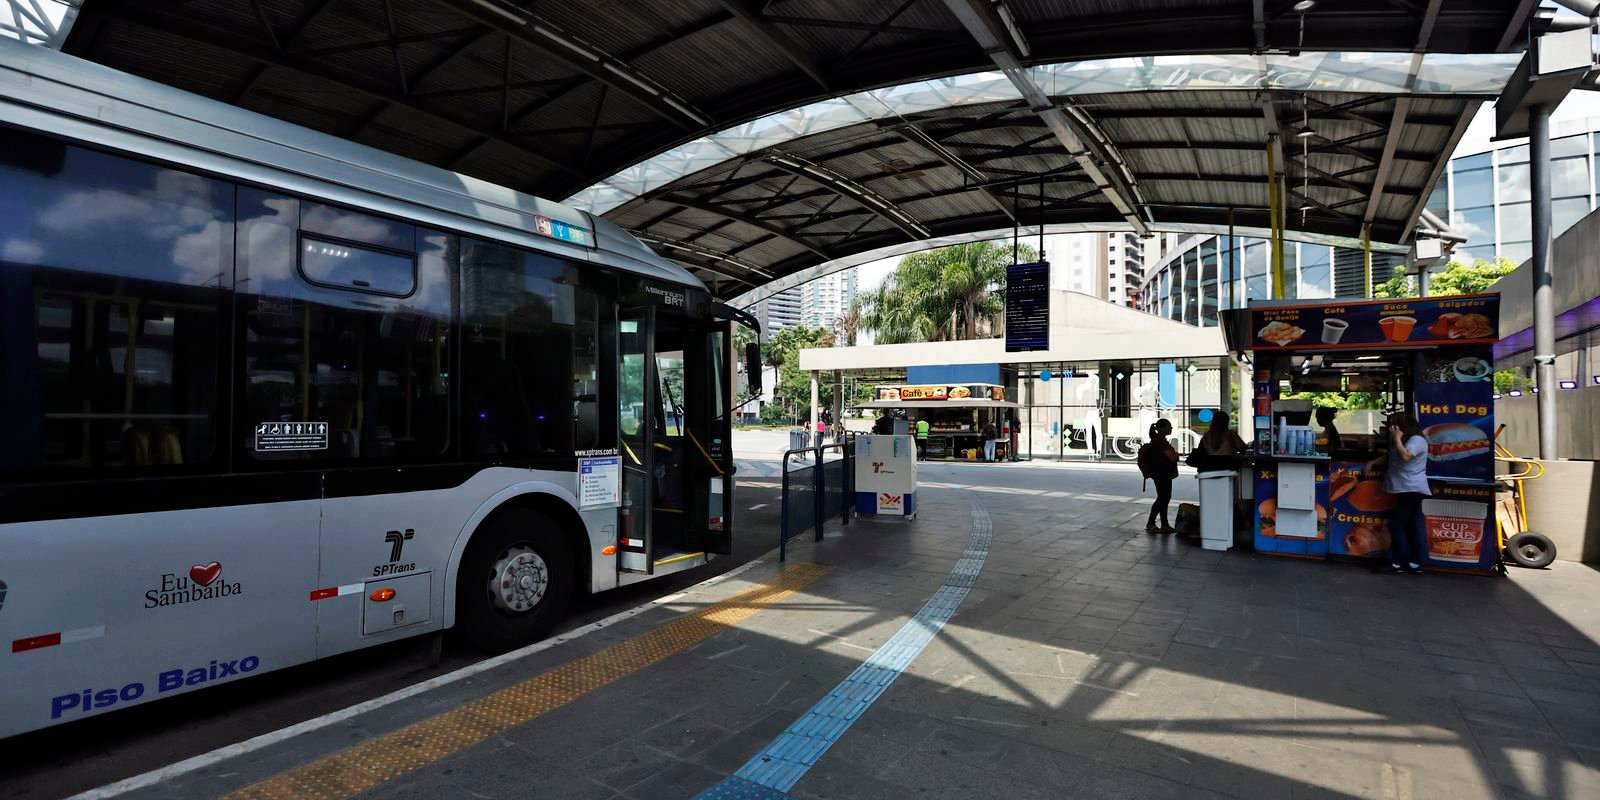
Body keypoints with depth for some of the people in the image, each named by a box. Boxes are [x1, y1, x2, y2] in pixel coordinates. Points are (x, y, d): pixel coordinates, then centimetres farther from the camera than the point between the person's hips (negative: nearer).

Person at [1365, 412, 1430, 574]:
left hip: (1412, 490, -11)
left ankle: (1398, 563, -5)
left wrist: (1397, 439, -20)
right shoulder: (1405, 440, 21)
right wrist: (1373, 463, 13)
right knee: (1410, 525, 10)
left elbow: (1405, 457, -29)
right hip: (1407, 490, 11)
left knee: (1395, 524, -10)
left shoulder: (1417, 440, -13)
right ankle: (1415, 564, 13)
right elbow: (1390, 457, 29)